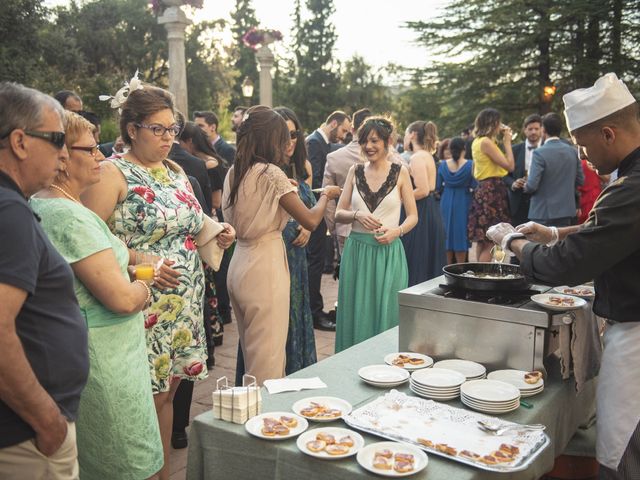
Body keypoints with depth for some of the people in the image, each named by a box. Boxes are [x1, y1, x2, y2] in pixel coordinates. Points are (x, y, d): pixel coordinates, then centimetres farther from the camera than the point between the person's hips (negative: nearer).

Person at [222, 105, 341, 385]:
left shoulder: (233, 173, 8)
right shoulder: (271, 173, -14)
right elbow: (311, 220, -12)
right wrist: (326, 195, 9)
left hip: (239, 265, 8)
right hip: (265, 267, -8)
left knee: (252, 351, 19)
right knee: (268, 355, 2)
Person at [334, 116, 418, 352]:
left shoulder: (400, 172, 2)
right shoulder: (355, 171, 7)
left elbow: (413, 216, 3)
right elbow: (338, 214, 7)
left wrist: (397, 231, -16)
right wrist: (357, 215, -13)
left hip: (388, 251, -2)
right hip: (357, 250, 2)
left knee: (387, 314, 3)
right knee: (356, 314, 8)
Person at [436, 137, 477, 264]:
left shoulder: (443, 165, -3)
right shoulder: (470, 165, -10)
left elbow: (438, 187, 1)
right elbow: (474, 186, -10)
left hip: (446, 203, 3)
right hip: (463, 202, -2)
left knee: (447, 234, 13)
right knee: (461, 235, 6)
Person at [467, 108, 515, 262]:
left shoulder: (477, 141, 14)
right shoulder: (486, 142, -15)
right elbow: (509, 165, -16)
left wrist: (502, 140, 17)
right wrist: (507, 142, -4)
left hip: (483, 190, 10)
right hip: (492, 191, -10)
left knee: (483, 240, 14)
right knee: (490, 242, -9)